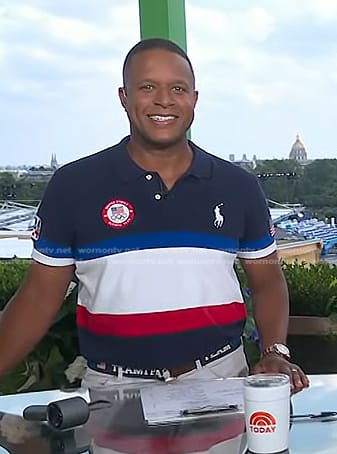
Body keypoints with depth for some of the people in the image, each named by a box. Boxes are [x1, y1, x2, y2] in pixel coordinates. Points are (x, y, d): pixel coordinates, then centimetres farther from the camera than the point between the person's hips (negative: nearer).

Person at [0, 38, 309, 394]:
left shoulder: (238, 186, 6)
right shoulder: (72, 185, 0)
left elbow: (267, 281, 14)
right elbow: (39, 297, 4)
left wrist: (274, 353, -2)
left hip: (219, 378, 2)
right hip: (114, 390, -1)